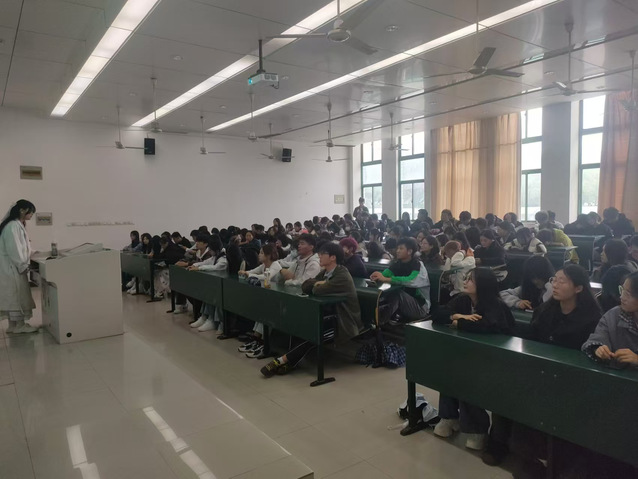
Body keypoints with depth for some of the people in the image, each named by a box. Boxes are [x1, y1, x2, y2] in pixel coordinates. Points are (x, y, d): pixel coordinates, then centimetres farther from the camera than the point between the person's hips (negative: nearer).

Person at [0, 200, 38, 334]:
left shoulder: (18, 225, 11)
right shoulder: (12, 226, -19)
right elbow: (14, 250, -21)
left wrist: (25, 263, 10)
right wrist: (23, 266, -16)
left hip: (14, 267, 9)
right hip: (11, 267, -9)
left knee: (14, 296, 12)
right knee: (16, 294, -1)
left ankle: (14, 324, 19)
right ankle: (18, 325, 8)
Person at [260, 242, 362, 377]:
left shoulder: (342, 275, -19)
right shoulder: (325, 272, 9)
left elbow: (318, 291, -31)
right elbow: (305, 286, 2)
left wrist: (317, 285, -8)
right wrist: (319, 284, -14)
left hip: (344, 322, -8)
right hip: (330, 316, 8)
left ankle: (283, 360, -14)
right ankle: (290, 361, -12)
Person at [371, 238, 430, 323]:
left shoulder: (418, 265, -18)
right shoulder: (397, 263, 3)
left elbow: (410, 280, -38)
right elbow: (387, 272, -13)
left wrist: (386, 279, -45)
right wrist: (378, 275, -37)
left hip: (420, 306, -7)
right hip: (403, 301, 7)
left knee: (398, 294, -32)